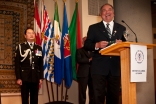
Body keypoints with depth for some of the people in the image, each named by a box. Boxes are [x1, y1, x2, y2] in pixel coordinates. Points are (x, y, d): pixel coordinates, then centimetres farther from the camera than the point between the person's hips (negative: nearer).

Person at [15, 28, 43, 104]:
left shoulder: (39, 48, 10)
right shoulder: (20, 47, 0)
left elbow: (41, 64, 10)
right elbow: (17, 63, -4)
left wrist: (41, 78, 5)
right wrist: (18, 78, -10)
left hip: (35, 77, 3)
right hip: (24, 77, -3)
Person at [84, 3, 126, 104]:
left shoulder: (121, 28, 14)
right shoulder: (93, 28, 8)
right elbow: (87, 44, 3)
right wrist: (97, 45, -17)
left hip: (116, 67, 2)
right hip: (99, 67, -2)